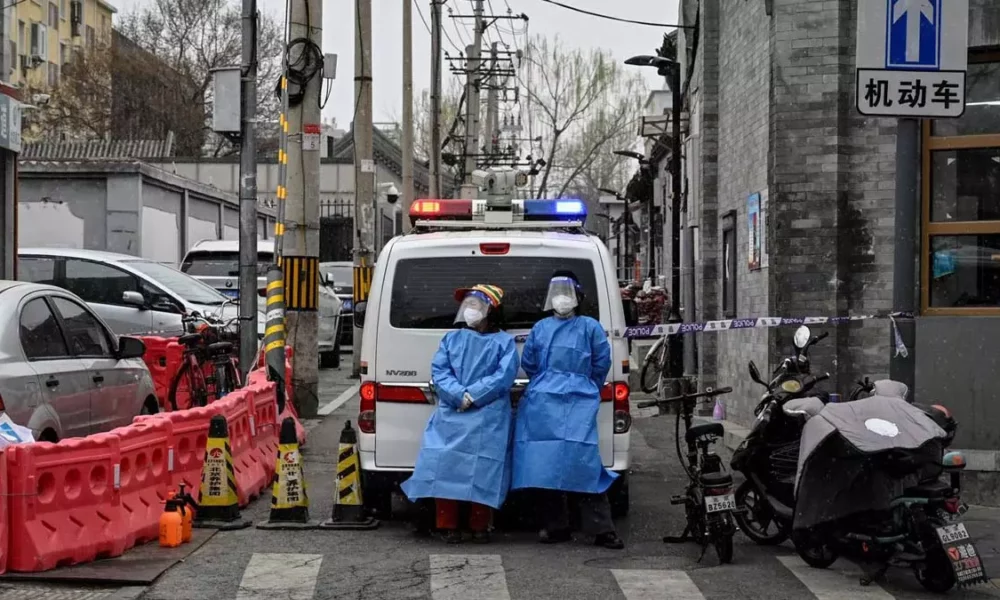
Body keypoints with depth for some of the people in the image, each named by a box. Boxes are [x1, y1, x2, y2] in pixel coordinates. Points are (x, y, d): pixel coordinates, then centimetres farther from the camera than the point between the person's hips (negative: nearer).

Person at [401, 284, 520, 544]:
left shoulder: (504, 342, 7)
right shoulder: (451, 338, 15)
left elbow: (504, 376, -7)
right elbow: (439, 371, 3)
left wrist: (473, 396, -15)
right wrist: (460, 396, -13)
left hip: (489, 421, -2)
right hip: (450, 416, 2)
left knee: (483, 471, -5)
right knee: (446, 466, -4)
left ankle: (479, 526, 6)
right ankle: (448, 526, 3)